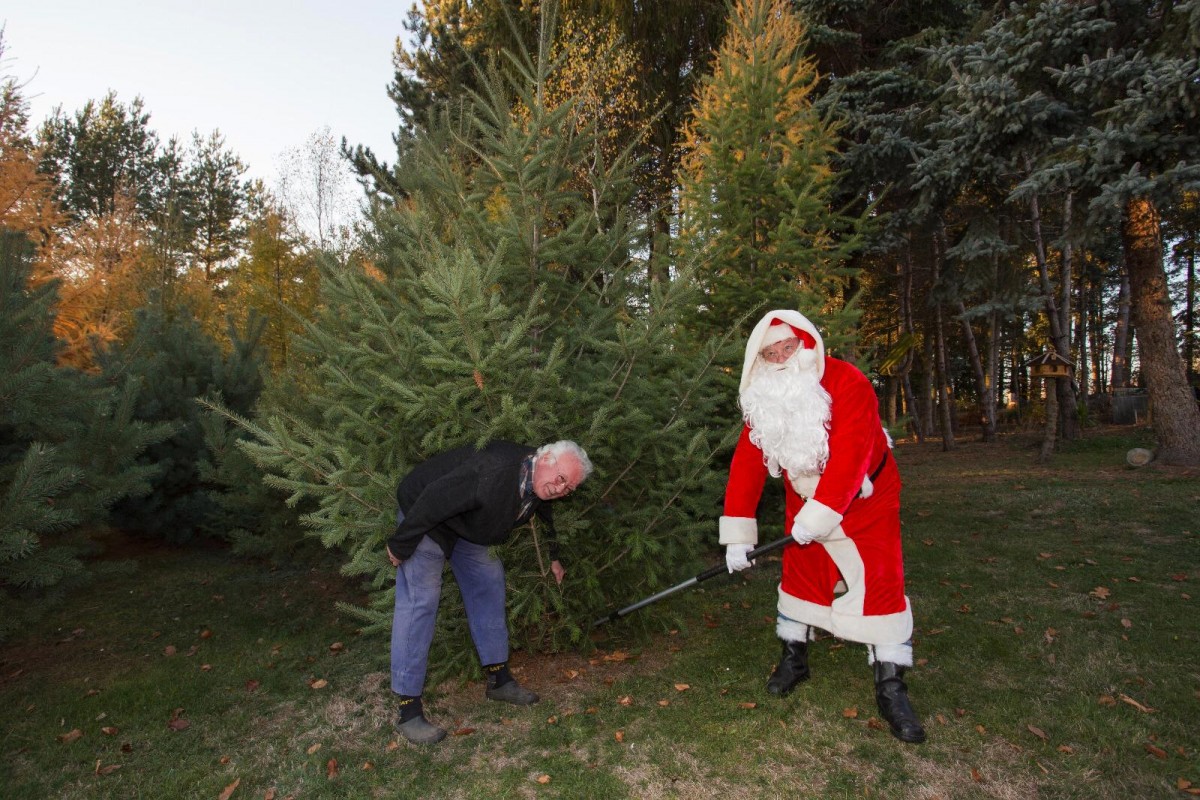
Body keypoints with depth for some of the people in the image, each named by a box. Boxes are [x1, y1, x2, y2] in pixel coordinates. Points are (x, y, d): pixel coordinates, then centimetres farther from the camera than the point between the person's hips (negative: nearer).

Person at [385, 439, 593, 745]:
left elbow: (543, 513, 13)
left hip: (467, 522, 8)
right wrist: (401, 544, -23)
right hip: (423, 515, -8)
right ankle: (408, 710, -4)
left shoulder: (537, 484, -11)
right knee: (420, 601, -12)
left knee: (489, 582, 9)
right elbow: (434, 501, -35)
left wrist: (553, 557, 24)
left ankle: (498, 678, 22)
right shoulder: (494, 473, -41)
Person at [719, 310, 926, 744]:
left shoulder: (848, 384, -28)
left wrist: (819, 514, -38)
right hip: (804, 500, 4)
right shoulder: (763, 401, -12)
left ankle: (890, 687, 6)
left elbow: (850, 455, -36)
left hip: (864, 499, -4)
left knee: (880, 581, -7)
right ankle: (793, 657, 30)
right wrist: (737, 532, -20)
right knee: (800, 574, 11)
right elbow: (747, 462, -15)